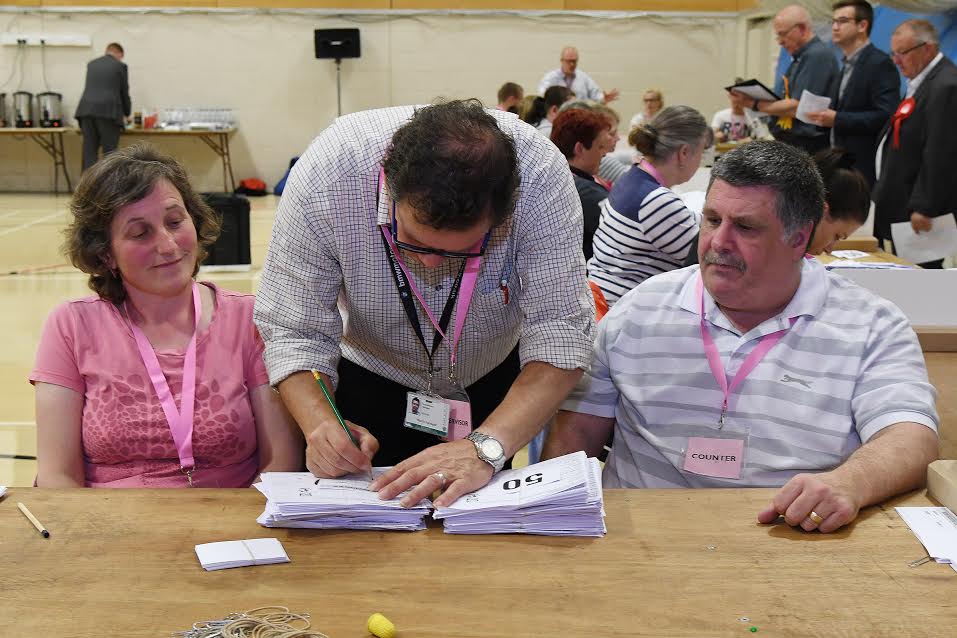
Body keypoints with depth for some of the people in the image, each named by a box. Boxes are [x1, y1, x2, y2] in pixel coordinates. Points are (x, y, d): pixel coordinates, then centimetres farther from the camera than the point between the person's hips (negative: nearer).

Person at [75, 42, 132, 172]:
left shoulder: (91, 64, 20)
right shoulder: (120, 65, 5)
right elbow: (124, 92, 9)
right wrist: (126, 113, 25)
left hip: (87, 110, 4)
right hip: (108, 111, -4)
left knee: (89, 151, 4)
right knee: (109, 152, -1)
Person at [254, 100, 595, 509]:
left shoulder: (541, 176, -35)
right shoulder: (323, 178, -34)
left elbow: (561, 330, -34)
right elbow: (291, 330, -25)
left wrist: (486, 446, -47)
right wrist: (319, 422, -44)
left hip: (499, 377, 1)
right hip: (371, 379, 0)